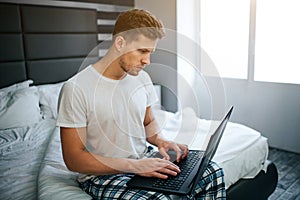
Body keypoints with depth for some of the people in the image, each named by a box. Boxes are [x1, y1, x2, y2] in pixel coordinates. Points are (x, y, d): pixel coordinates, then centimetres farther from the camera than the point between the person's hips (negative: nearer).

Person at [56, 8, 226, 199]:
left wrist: (160, 140, -5)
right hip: (102, 176, -5)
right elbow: (73, 158, -16)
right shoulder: (76, 89, -18)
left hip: (142, 163, 6)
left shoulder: (142, 79, 3)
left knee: (213, 173, -12)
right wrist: (134, 165, -24)